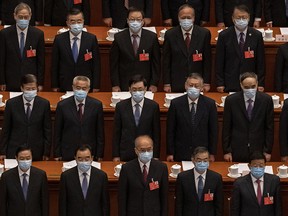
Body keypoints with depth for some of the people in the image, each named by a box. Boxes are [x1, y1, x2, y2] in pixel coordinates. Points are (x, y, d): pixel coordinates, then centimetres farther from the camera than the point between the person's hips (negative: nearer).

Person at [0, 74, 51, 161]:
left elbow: (47, 130, 4)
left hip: (36, 153, 0)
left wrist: (46, 153, 1)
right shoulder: (11, 103, -2)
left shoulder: (44, 104, -1)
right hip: (14, 152, 0)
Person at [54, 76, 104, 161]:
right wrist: (57, 155, 0)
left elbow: (100, 132, 3)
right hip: (68, 154, 0)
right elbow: (57, 132, 2)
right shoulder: (62, 105, -2)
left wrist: (99, 155, 1)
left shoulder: (96, 105, 0)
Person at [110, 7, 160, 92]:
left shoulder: (152, 37, -1)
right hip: (124, 85, 0)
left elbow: (156, 62, 2)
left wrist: (154, 84, -3)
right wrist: (115, 85, -4)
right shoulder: (119, 38, -2)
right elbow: (114, 63, 1)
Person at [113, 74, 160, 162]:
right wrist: (116, 156, 0)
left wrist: (155, 156, -1)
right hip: (126, 155, 0)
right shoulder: (121, 106, 2)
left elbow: (156, 133, 3)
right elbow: (116, 133, 5)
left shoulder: (153, 106, 1)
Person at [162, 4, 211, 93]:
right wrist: (166, 84, -1)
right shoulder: (170, 34, -1)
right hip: (176, 85, 0)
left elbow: (207, 60, 2)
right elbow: (166, 61, 2)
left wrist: (206, 83, -1)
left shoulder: (204, 33, -1)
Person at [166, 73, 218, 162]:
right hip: (181, 154, 0)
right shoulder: (175, 103, -4)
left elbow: (213, 130, 2)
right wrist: (170, 153, -2)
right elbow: (170, 130, 0)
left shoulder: (210, 104, -3)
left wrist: (212, 154, 1)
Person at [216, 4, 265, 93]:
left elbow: (260, 61, 3)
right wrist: (220, 84, -4)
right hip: (230, 84, -1)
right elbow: (219, 62, 0)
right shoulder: (224, 35, -2)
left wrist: (260, 84, 0)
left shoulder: (257, 35, 1)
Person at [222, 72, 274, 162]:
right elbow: (226, 128, 0)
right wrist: (226, 151, -1)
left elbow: (269, 127, 2)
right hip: (237, 151, 0)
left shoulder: (266, 99, -3)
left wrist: (268, 151, 1)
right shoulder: (231, 100, -4)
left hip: (258, 151, 1)